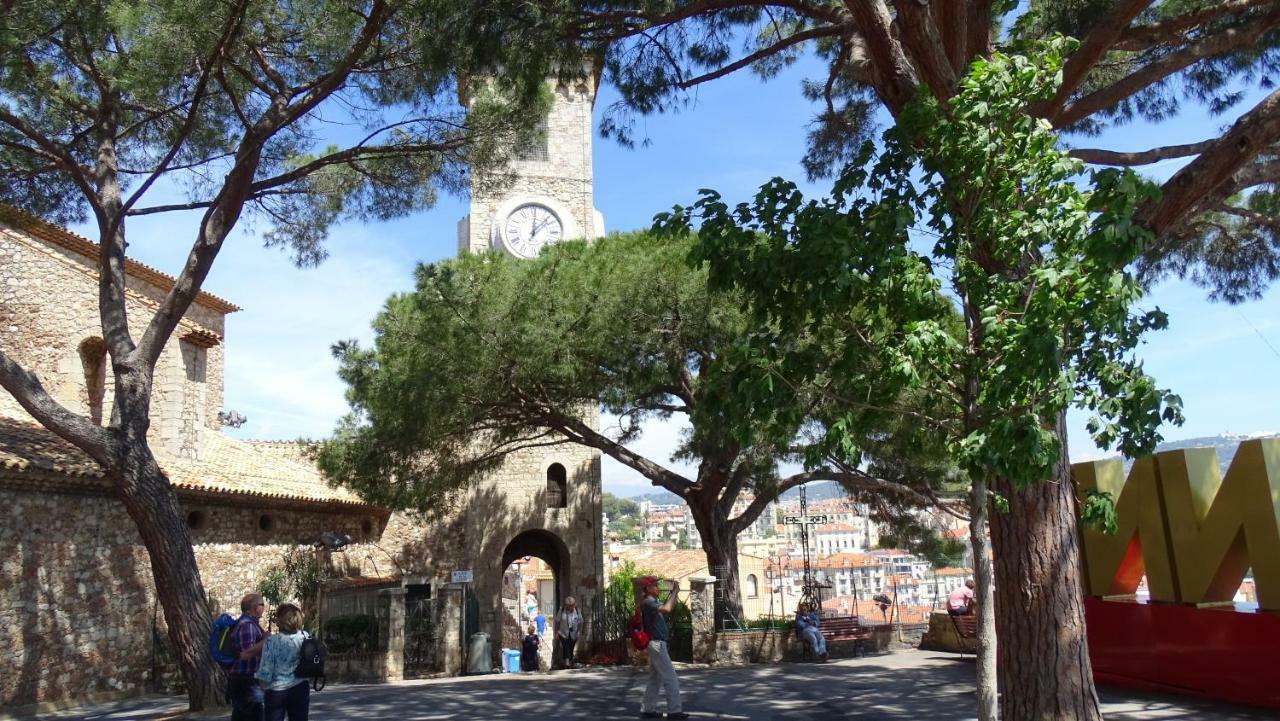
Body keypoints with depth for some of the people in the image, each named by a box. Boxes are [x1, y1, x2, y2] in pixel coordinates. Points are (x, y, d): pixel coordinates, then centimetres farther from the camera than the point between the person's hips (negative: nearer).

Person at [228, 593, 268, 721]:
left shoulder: (242, 623, 14)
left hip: (238, 679, 11)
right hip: (246, 681, -11)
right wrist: (265, 640, -19)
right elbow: (246, 654, -26)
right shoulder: (248, 624, -18)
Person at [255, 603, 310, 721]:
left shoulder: (272, 641, -13)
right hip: (300, 689, 3)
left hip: (276, 691, -3)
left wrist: (264, 685, 8)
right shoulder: (305, 637, -4)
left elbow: (265, 670, -13)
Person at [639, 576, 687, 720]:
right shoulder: (647, 603, -16)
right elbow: (667, 609, -31)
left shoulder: (653, 602, 15)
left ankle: (647, 709, 17)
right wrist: (674, 593, -20)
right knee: (670, 678, -8)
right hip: (656, 643, -10)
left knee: (655, 679, 14)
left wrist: (673, 593, 10)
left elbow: (668, 607, 24)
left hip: (657, 644, 10)